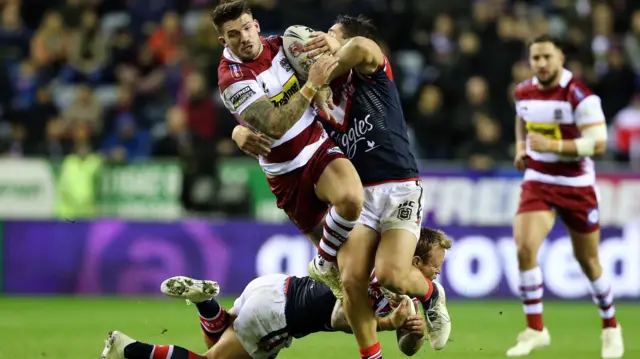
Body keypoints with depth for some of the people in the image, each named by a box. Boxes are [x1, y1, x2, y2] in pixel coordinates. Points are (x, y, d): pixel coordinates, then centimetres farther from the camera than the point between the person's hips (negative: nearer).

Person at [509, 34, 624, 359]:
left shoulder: (579, 96, -17)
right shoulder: (523, 92, 0)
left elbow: (598, 144, -21)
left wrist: (553, 145, -28)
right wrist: (521, 147, 8)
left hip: (576, 185, -3)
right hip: (538, 182, 3)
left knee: (588, 261, 9)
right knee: (525, 247, -19)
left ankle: (610, 327, 32)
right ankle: (535, 329, -9)